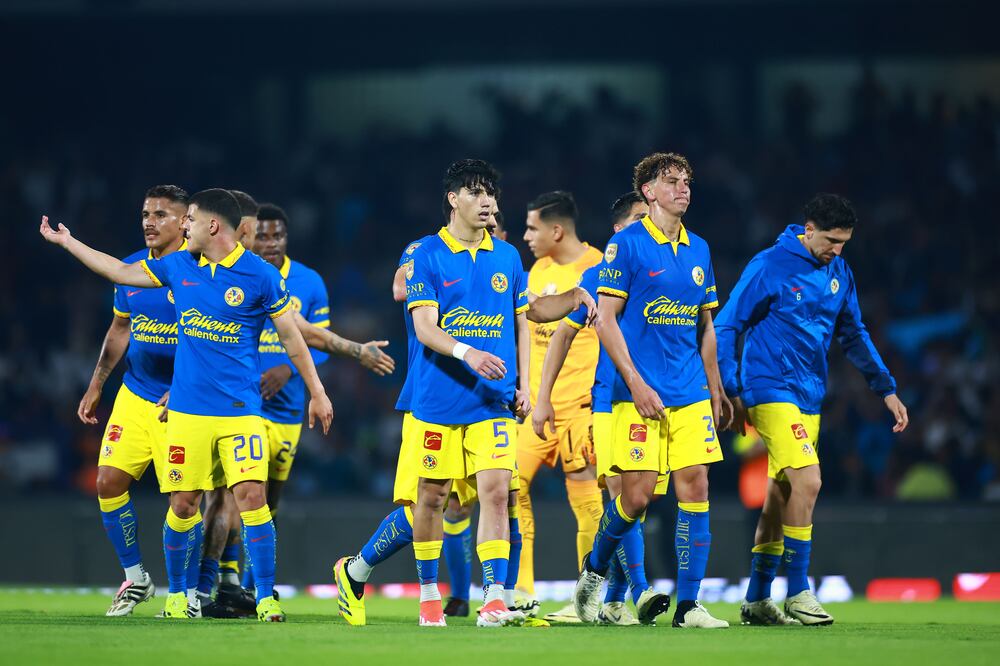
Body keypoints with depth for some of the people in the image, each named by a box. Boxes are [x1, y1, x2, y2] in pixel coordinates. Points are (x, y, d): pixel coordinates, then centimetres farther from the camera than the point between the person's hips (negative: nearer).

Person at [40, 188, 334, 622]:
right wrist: (67, 242, 25)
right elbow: (121, 272, 21)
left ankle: (266, 598, -8)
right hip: (187, 410, 4)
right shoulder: (178, 267, 8)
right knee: (183, 505, 4)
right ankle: (176, 594, 21)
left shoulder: (261, 276, -5)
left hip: (240, 410, -4)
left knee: (251, 495, -14)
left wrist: (316, 393, 2)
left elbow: (291, 337, 1)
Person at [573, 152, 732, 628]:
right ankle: (594, 570, 20)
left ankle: (688, 606, -1)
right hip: (642, 393, -5)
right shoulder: (626, 245, -5)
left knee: (695, 488, -3)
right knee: (637, 495, -7)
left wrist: (715, 388, 16)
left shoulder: (698, 250, 13)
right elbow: (605, 318, -8)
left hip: (692, 395, 5)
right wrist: (635, 382, -14)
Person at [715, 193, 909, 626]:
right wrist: (731, 392, -11)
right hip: (771, 391, -7)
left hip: (810, 397, 7)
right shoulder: (770, 266, -11)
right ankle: (798, 595, -13)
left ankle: (756, 601, 18)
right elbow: (726, 328, -7)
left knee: (781, 499, 10)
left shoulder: (839, 273, 9)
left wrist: (886, 390, 16)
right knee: (807, 481, -19)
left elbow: (854, 335, 20)